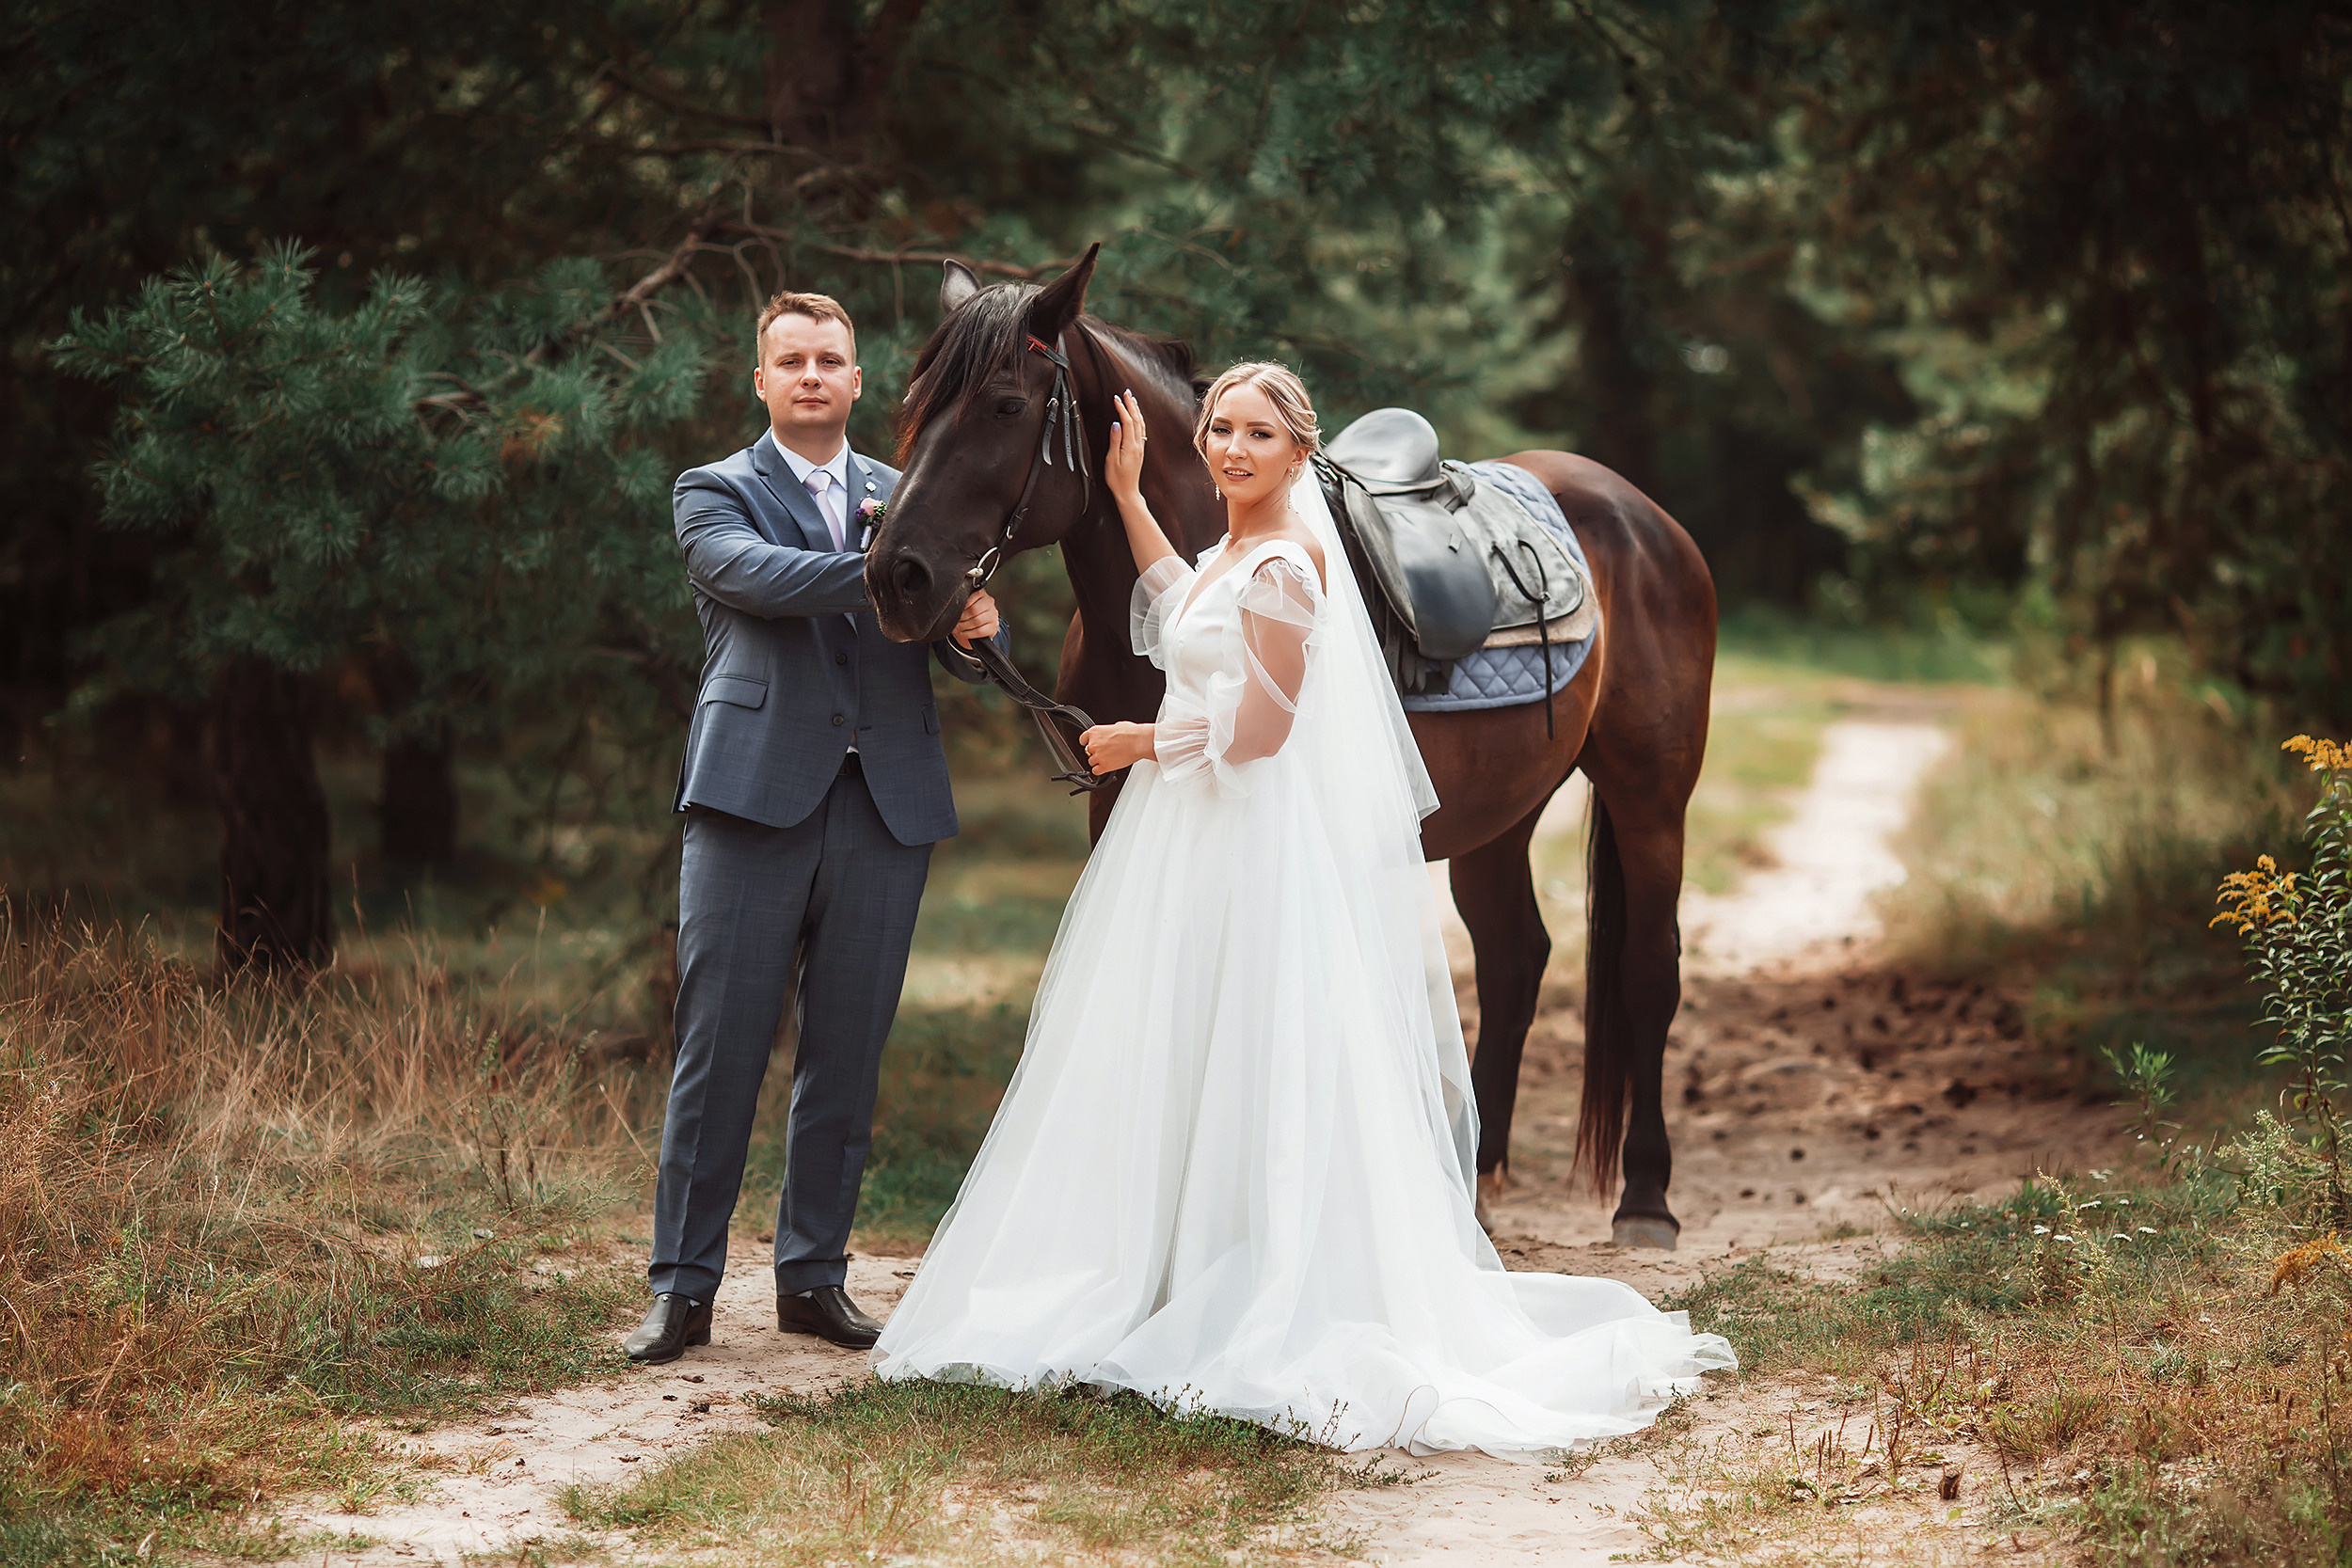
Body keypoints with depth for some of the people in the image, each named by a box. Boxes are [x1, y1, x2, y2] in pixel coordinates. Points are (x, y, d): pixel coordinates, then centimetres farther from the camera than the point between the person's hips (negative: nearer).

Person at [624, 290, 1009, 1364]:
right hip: (755, 794, -3)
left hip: (888, 803, 4)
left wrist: (972, 630, -15)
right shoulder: (714, 494, 7)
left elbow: (966, 662, 10)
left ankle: (813, 1275, 16)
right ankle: (683, 1286, 2)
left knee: (847, 1055, 7)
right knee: (720, 1048, -3)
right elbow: (763, 577, -15)